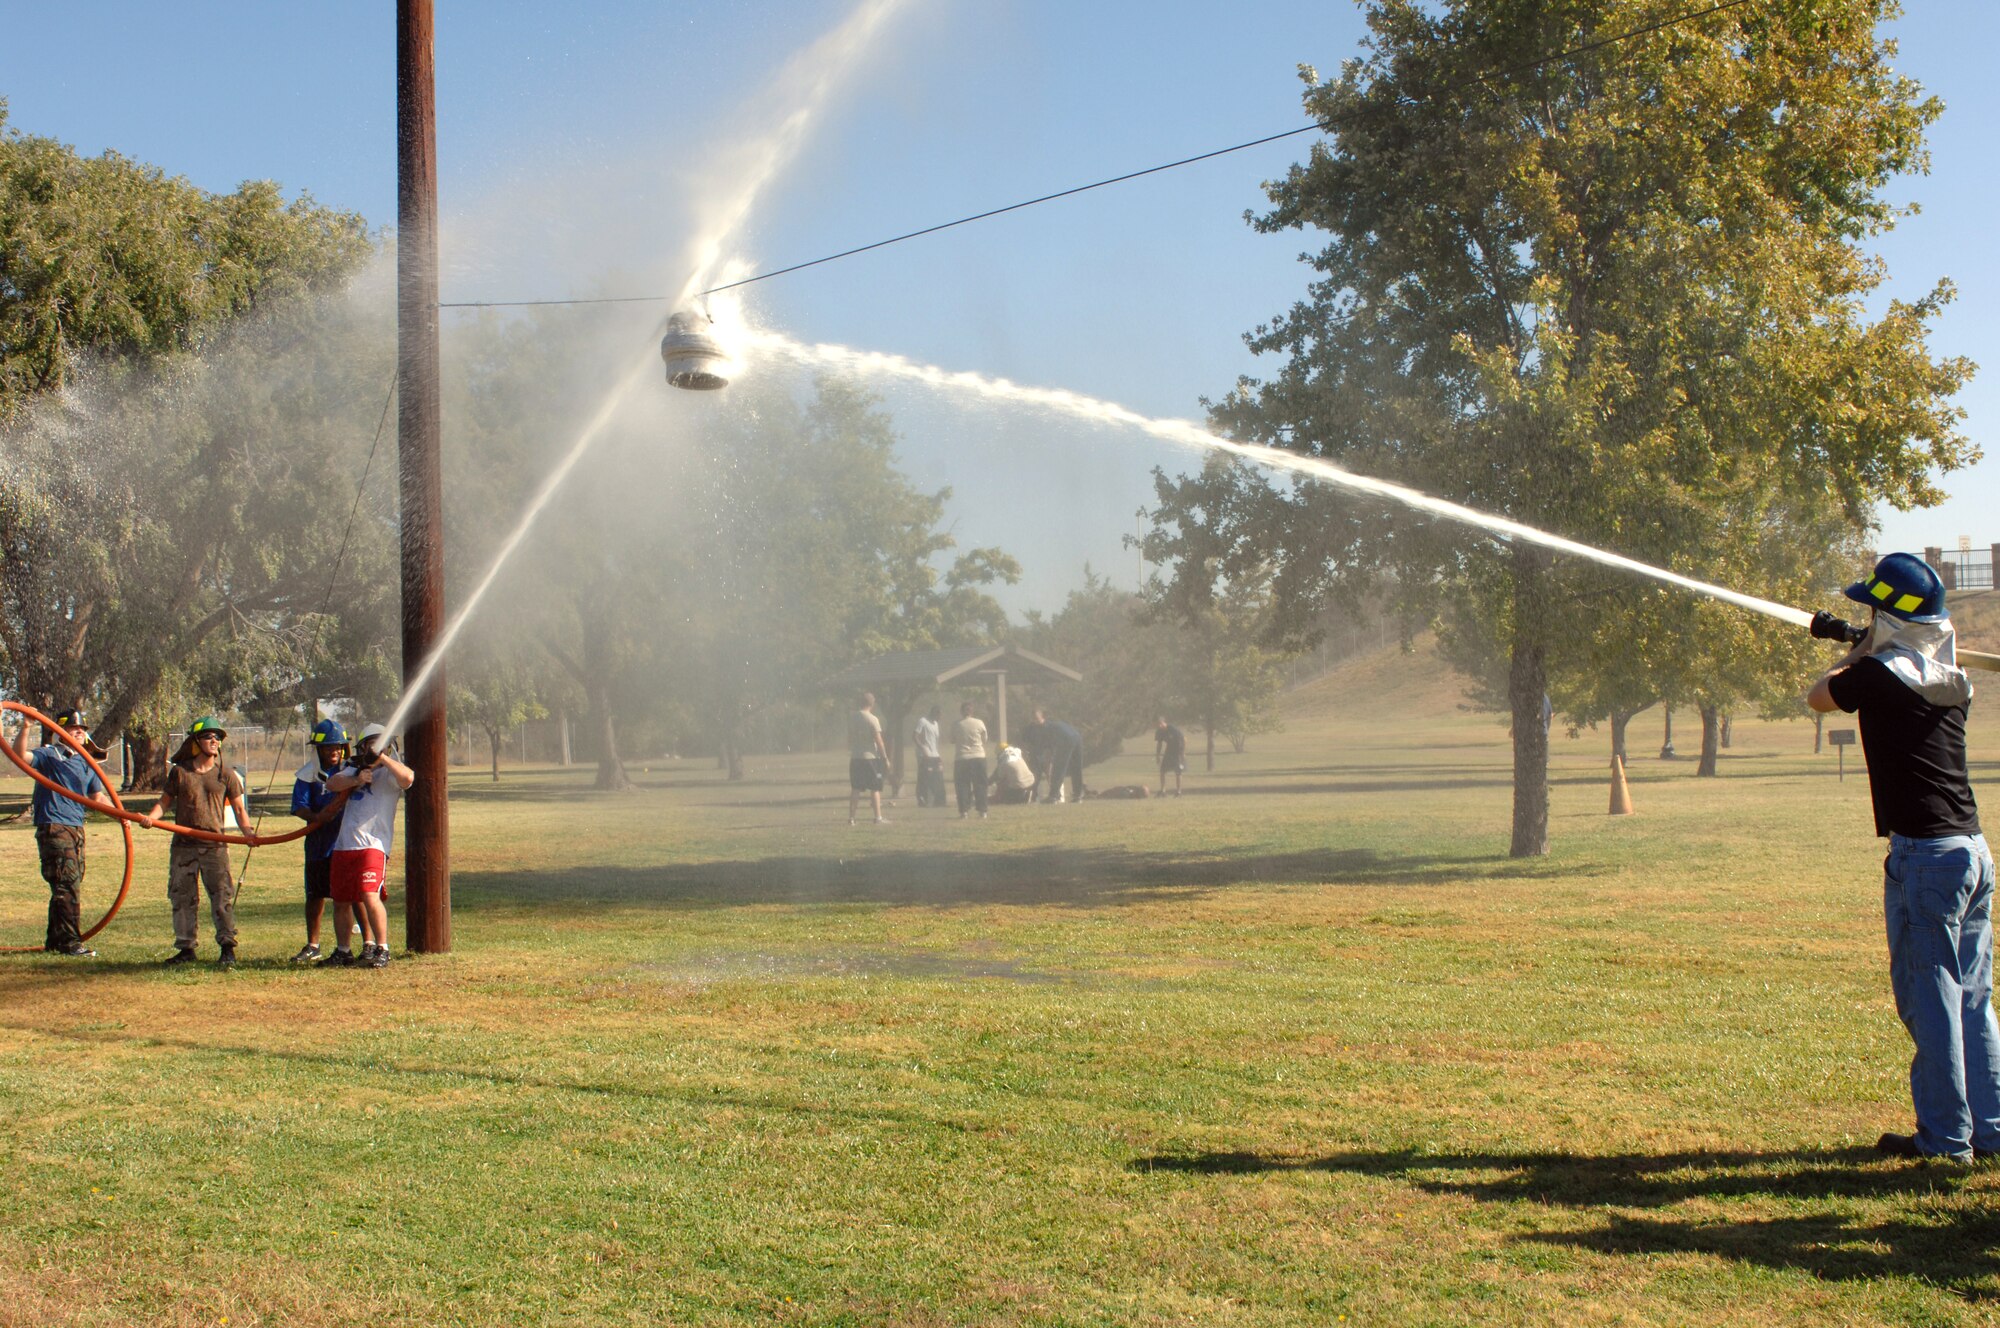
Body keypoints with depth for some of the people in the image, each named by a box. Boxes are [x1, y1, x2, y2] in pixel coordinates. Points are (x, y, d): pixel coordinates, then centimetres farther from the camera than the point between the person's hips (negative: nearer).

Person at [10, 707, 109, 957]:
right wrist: (25, 728, -34)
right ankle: (70, 943, -9)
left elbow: (96, 797, 21)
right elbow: (20, 754, -21)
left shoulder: (85, 764, 17)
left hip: (76, 829, 8)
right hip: (53, 827, -8)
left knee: (67, 887, 13)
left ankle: (54, 941, 23)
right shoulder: (49, 755, -3)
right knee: (68, 885, -12)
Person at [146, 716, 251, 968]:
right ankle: (186, 948, 16)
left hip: (215, 845, -1)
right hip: (183, 845, 2)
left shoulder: (226, 774, 5)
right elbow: (165, 801, 10)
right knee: (182, 897, 6)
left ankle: (228, 947, -3)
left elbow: (239, 808, 8)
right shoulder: (179, 771, 6)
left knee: (222, 896, -7)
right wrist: (152, 817, -10)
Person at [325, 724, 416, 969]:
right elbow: (331, 784, 4)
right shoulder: (354, 770, 20)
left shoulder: (389, 773, 2)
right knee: (340, 901, 13)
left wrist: (383, 758, -17)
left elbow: (408, 778, -20)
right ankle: (342, 950, 27)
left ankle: (382, 949, -11)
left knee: (370, 897, -20)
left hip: (372, 845, -7)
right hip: (343, 845, 7)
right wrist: (356, 780, -13)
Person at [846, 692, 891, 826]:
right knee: (875, 789, 2)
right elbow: (878, 741, -12)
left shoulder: (852, 718, 4)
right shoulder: (872, 720, -12)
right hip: (870, 757, -5)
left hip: (855, 758, 5)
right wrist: (885, 758, -6)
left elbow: (849, 739, 12)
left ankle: (851, 817, 9)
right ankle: (878, 817, 1)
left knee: (855, 789, 9)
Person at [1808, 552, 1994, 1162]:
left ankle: (1945, 1139, 5)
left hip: (1925, 857, -8)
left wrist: (1858, 652, 20)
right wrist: (1868, 650, 33)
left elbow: (1818, 696, 8)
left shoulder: (1881, 674, -11)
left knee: (1929, 998, 0)